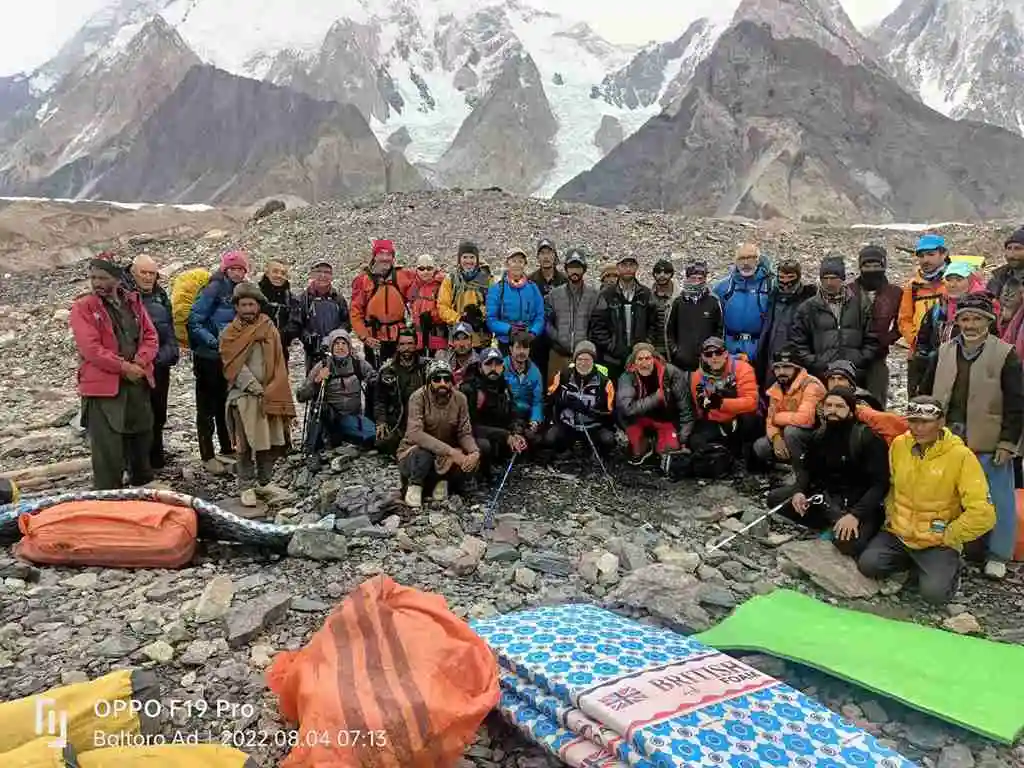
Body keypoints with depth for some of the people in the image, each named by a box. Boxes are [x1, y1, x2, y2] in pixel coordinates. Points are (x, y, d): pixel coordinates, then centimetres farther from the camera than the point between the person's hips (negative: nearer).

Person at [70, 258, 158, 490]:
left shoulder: (133, 302, 11)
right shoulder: (83, 307, -5)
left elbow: (151, 337, 8)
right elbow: (91, 348, -14)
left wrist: (140, 362, -9)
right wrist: (123, 367, -16)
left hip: (138, 382, 5)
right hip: (103, 385, -5)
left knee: (142, 436, 17)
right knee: (107, 447, -5)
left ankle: (143, 485, 35)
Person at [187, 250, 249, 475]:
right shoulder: (215, 289, -13)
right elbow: (194, 322, -17)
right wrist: (215, 342, -22)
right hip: (208, 357, -7)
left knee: (226, 404, 16)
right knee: (207, 407, 2)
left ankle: (228, 449, 28)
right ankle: (208, 456, 8)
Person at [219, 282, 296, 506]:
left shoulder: (269, 330, 9)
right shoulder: (230, 334, 3)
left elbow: (278, 364, 4)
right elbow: (235, 366, -6)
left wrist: (272, 392, -6)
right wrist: (255, 387, -15)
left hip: (270, 394, 3)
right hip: (244, 395, -3)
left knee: (272, 441, 5)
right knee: (246, 444, -4)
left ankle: (264, 483, 19)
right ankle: (246, 487, 6)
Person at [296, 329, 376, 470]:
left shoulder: (358, 363, 1)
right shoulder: (322, 366, -3)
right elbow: (300, 397, -7)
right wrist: (316, 381, -24)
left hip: (351, 417, 2)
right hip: (328, 416, -2)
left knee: (374, 434, -25)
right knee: (318, 406, -34)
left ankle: (336, 436, 2)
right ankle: (312, 452, -22)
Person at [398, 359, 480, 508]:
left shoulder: (460, 399, -9)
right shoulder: (419, 397, -21)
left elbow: (464, 433, -8)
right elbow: (415, 434, -33)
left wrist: (475, 452, -31)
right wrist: (450, 451, -41)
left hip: (446, 455, 3)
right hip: (414, 451, -3)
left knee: (471, 460, -25)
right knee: (423, 454, -37)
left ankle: (442, 479, 4)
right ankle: (414, 485, -6)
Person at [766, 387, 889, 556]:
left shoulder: (869, 438, -16)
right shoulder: (819, 435, 4)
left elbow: (880, 483, -20)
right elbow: (806, 468, 11)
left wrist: (855, 515, -32)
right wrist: (799, 490, -12)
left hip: (858, 502, -6)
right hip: (825, 494, 7)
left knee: (848, 543, -36)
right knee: (774, 498, -11)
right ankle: (835, 520, -10)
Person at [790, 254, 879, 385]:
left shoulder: (861, 303, 10)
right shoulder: (808, 307, 8)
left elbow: (872, 339, 11)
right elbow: (797, 341, 8)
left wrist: (861, 360, -2)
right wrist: (814, 363, -3)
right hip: (821, 374, -1)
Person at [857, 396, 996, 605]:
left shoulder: (960, 455, -17)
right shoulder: (898, 445, -2)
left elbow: (982, 513, -19)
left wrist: (948, 537, -12)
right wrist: (891, 516, 7)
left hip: (937, 542, -4)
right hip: (898, 533, 4)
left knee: (934, 592, -23)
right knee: (868, 565, -18)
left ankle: (948, 566, 11)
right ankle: (913, 562, 10)